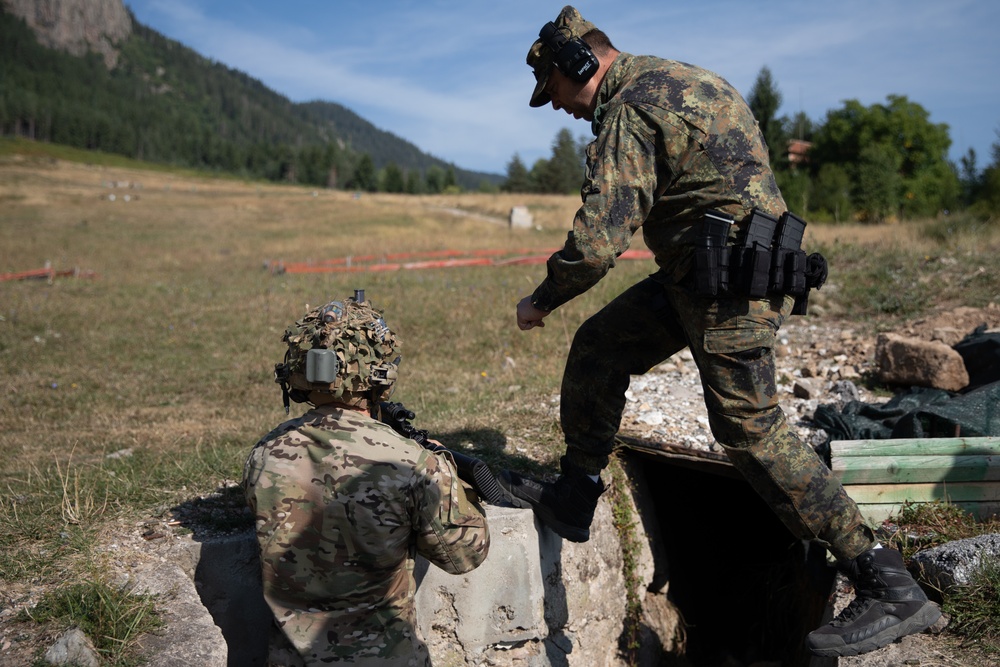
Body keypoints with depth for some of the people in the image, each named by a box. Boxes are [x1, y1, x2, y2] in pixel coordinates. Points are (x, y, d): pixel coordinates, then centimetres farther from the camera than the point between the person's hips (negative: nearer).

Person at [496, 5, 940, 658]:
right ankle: (573, 499, 23)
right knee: (598, 348, 12)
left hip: (732, 285, -10)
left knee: (752, 429, -6)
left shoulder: (628, 113, -16)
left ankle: (892, 590, 2)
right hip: (695, 274, 10)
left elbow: (598, 241, -21)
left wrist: (541, 299, -5)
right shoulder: (677, 78, 17)